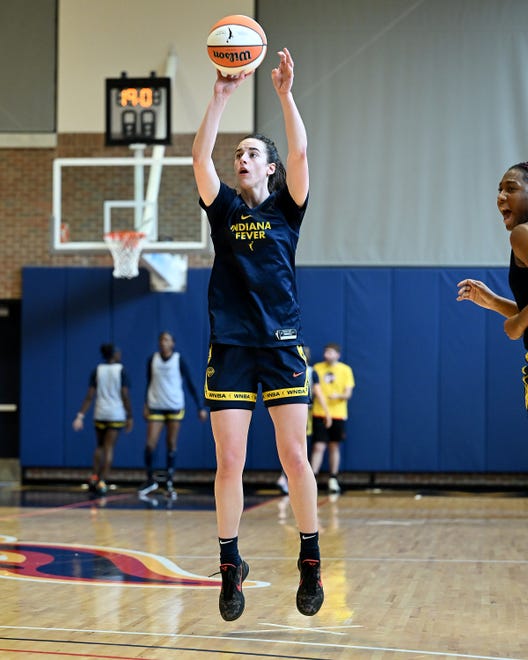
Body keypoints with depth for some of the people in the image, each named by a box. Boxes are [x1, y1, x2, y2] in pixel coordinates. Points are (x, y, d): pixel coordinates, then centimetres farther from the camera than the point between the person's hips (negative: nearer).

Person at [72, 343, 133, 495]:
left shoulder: (97, 371, 3)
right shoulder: (121, 370, -4)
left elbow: (89, 396, -2)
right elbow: (125, 396, -7)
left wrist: (80, 416, -2)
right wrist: (129, 417, 0)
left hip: (100, 413, 3)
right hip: (116, 414, -3)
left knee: (100, 447, 18)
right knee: (109, 448, 0)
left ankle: (95, 477, 8)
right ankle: (102, 481, -5)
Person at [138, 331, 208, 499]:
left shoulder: (179, 360, -5)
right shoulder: (152, 359, 2)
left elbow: (190, 384, -3)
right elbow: (149, 383, 12)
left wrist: (200, 407, -6)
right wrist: (146, 405, 7)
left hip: (175, 407, -1)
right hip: (156, 407, 1)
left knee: (172, 445, 3)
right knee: (150, 445, -6)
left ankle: (170, 484, 9)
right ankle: (150, 480, 11)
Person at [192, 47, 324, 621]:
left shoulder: (286, 208, 8)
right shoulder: (224, 208, 11)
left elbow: (300, 153, -8)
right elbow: (200, 155, -3)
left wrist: (285, 94, -12)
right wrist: (221, 95, -7)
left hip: (282, 345, -1)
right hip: (230, 346, 1)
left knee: (294, 456, -4)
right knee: (229, 463, -3)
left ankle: (310, 563, 7)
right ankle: (230, 566, 8)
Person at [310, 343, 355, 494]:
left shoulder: (345, 370, 3)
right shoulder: (317, 368, 4)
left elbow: (348, 393, -1)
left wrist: (339, 395, -21)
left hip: (338, 414, 1)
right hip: (320, 413, 0)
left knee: (334, 447, 7)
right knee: (318, 447, -7)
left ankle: (333, 480, 16)